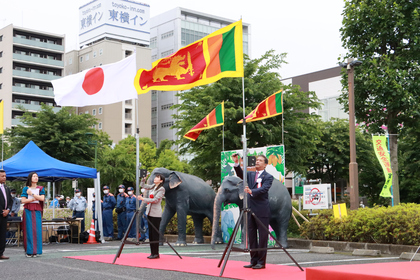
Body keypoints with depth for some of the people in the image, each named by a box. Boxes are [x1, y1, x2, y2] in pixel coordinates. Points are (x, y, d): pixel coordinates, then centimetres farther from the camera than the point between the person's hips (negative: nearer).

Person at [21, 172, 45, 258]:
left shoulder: (40, 188, 12)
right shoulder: (26, 189, 7)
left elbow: (42, 198, -4)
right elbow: (23, 200, -3)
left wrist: (32, 194, -5)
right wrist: (35, 199, -8)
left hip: (37, 211, 1)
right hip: (28, 211, -1)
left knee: (37, 230, -4)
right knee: (28, 230, -5)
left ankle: (35, 251, 1)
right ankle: (29, 251, -1)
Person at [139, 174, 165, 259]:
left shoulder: (161, 189, -8)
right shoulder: (152, 187, 14)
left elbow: (155, 200, -16)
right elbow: (143, 186, 23)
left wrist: (143, 199, -16)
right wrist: (144, 178, 8)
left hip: (156, 214, -8)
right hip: (150, 212, 8)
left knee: (155, 234, -7)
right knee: (150, 233, 8)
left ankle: (156, 254, -2)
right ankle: (152, 253, 14)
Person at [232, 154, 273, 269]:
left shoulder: (268, 177, -1)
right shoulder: (250, 174, 17)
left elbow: (263, 189, -16)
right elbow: (241, 175, 2)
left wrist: (251, 191, -32)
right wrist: (236, 163, -13)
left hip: (262, 211, -6)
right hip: (250, 209, 6)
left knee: (262, 237, -3)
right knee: (251, 237, 9)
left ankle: (261, 262, 3)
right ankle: (254, 261, 18)